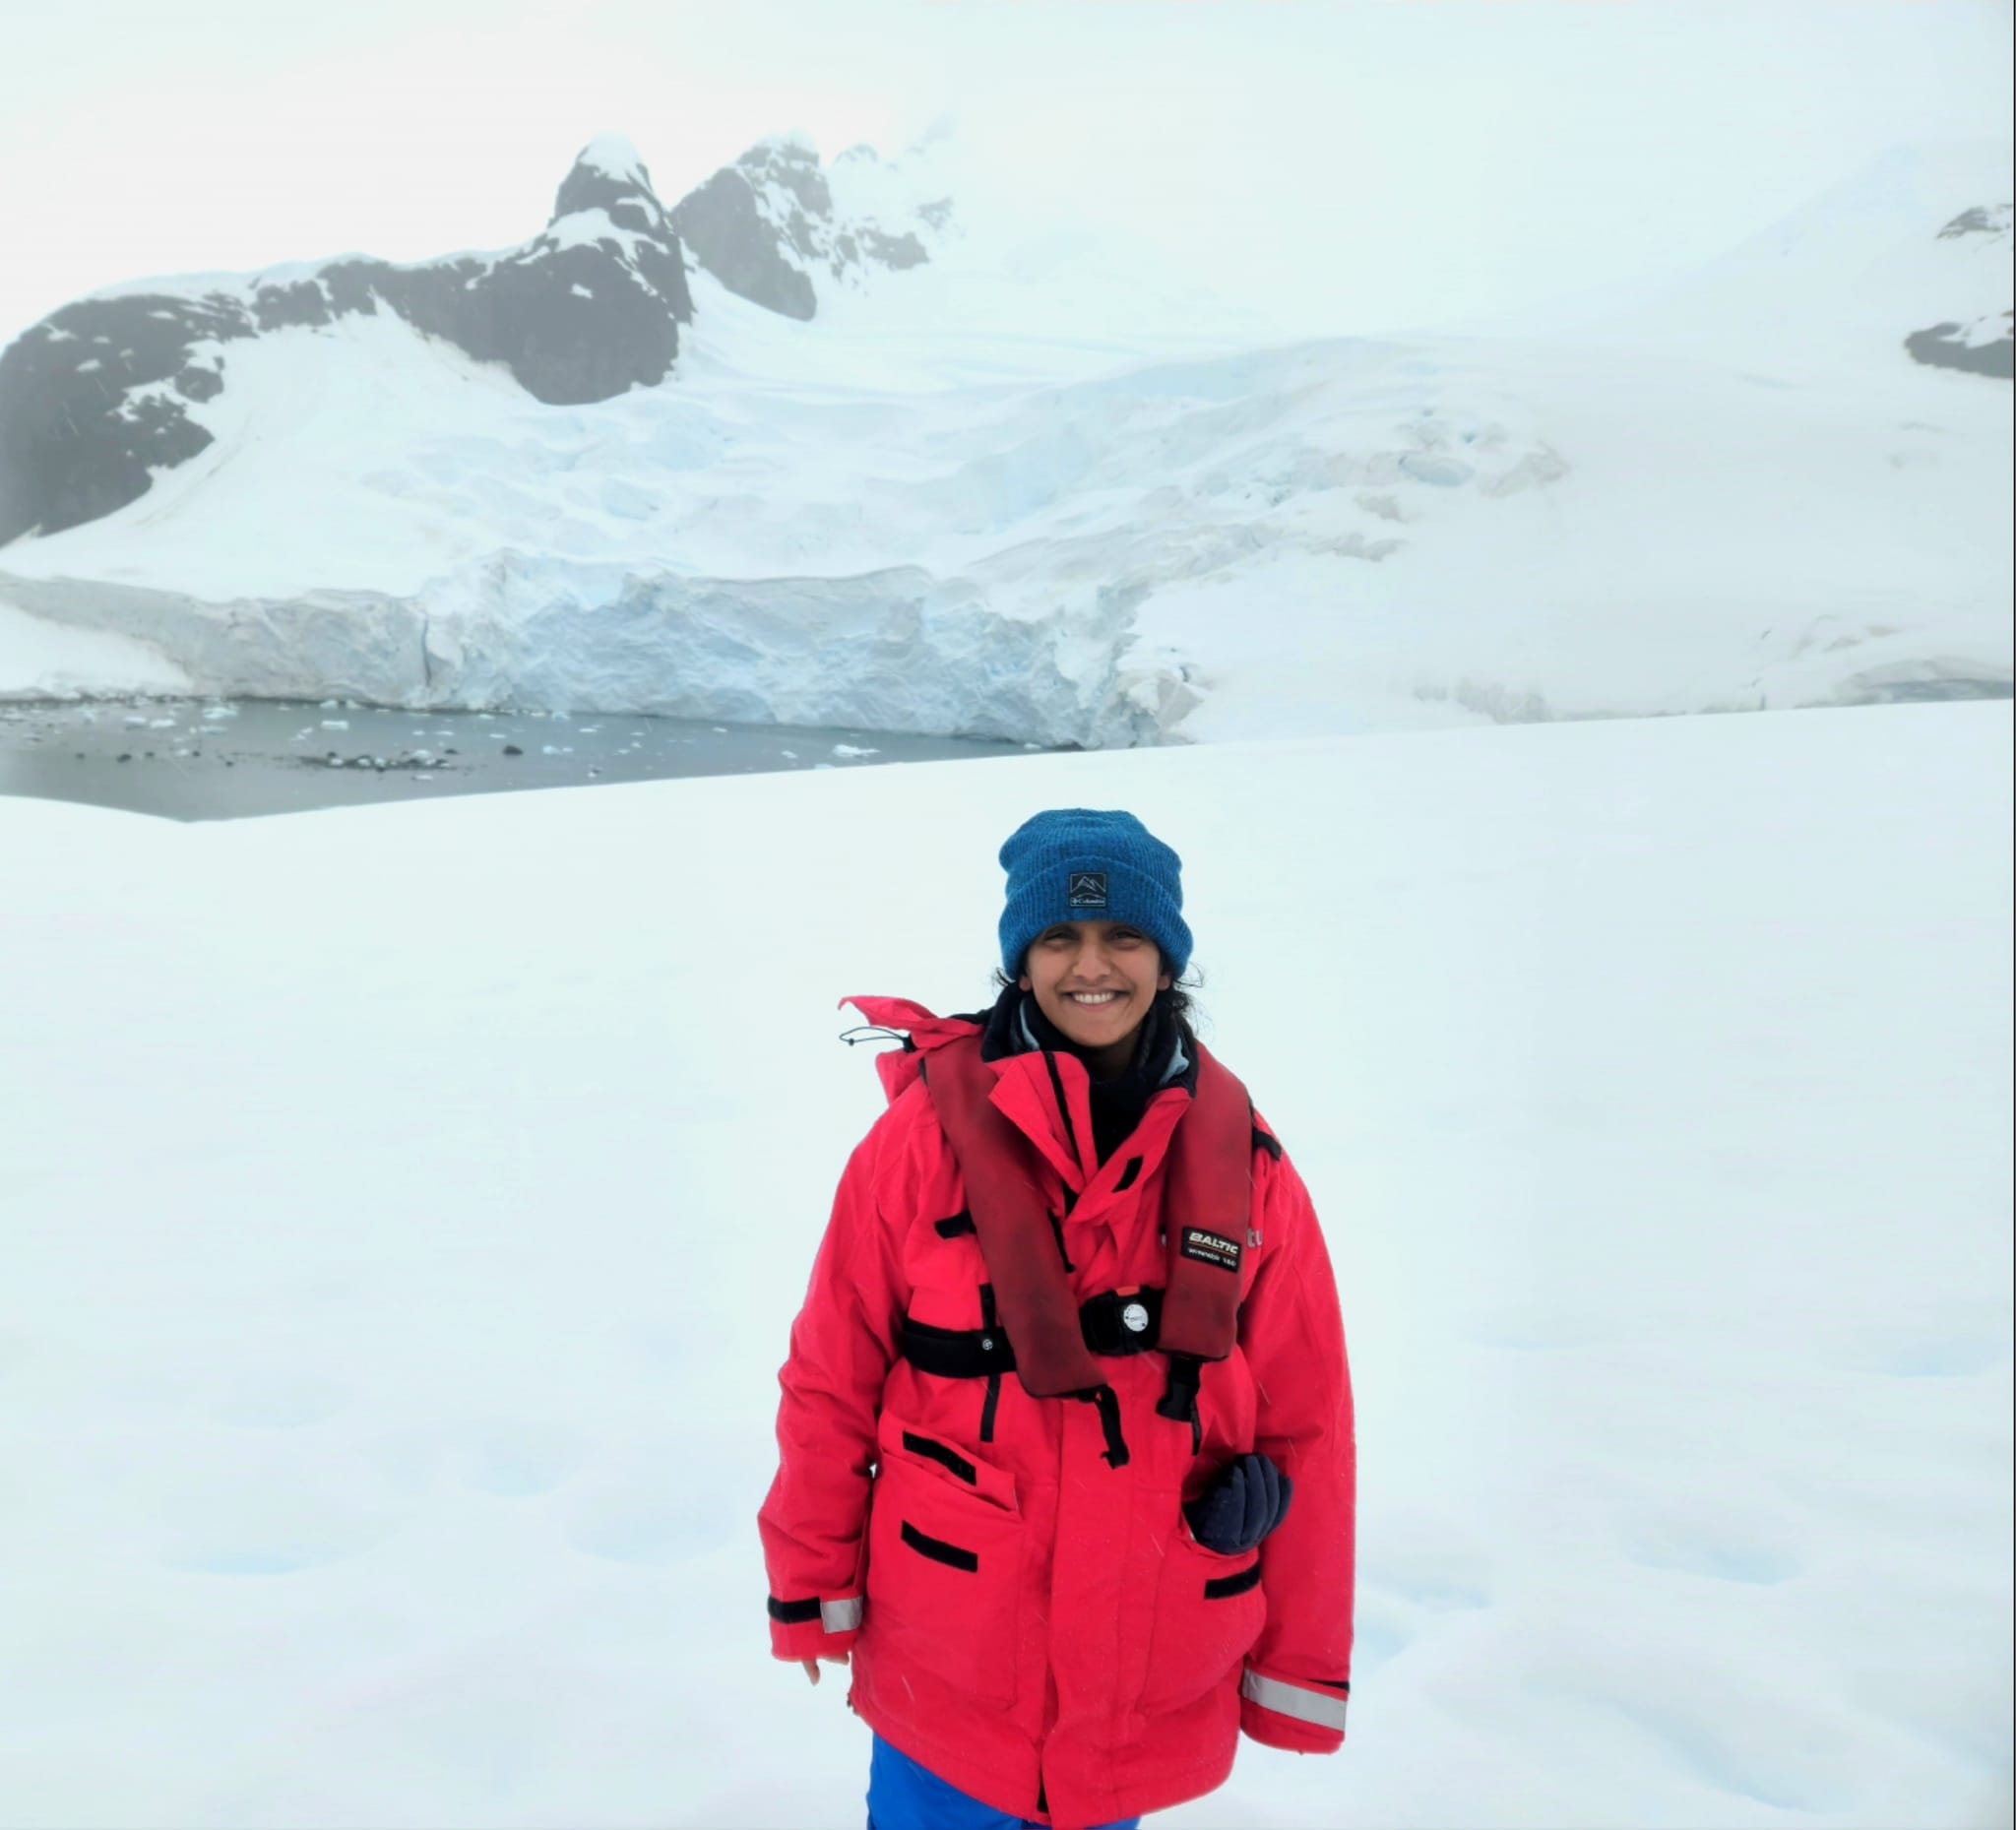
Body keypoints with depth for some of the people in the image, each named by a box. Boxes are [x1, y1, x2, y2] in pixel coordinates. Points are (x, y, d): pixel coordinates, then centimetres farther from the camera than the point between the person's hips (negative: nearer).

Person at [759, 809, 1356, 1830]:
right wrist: (812, 1588, 0)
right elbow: (832, 1371, -5)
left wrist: (1298, 1667, 3)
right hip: (946, 1659, -1)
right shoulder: (931, 1129, -11)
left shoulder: (1242, 1162, -5)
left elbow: (1303, 1425, 0)